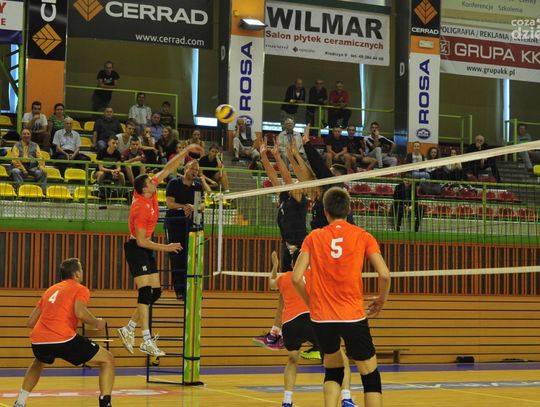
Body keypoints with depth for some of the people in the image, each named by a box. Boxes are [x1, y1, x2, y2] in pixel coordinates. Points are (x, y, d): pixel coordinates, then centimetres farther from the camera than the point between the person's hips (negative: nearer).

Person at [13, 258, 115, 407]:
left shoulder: (51, 289, 26)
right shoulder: (80, 289, 9)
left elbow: (30, 322, 26)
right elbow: (80, 312, -13)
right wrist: (97, 323, 5)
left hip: (38, 341, 6)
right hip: (64, 340, -6)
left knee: (38, 363, 41)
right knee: (108, 360, 8)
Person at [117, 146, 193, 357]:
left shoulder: (148, 192, -2)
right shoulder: (142, 208, -24)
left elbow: (168, 169, 7)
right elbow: (141, 241, -22)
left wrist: (186, 151, 4)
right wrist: (166, 247, -17)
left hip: (145, 248, 9)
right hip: (136, 249, -9)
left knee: (155, 292, 7)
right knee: (146, 292, -15)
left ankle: (128, 329, 15)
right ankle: (147, 340, -19)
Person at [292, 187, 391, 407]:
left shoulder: (313, 238, 4)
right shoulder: (362, 236, 1)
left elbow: (297, 278, -3)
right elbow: (384, 275, -8)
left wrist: (311, 302, 13)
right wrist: (381, 300, 9)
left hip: (321, 317, 2)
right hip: (353, 315, -2)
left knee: (333, 370, 22)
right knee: (370, 374, 6)